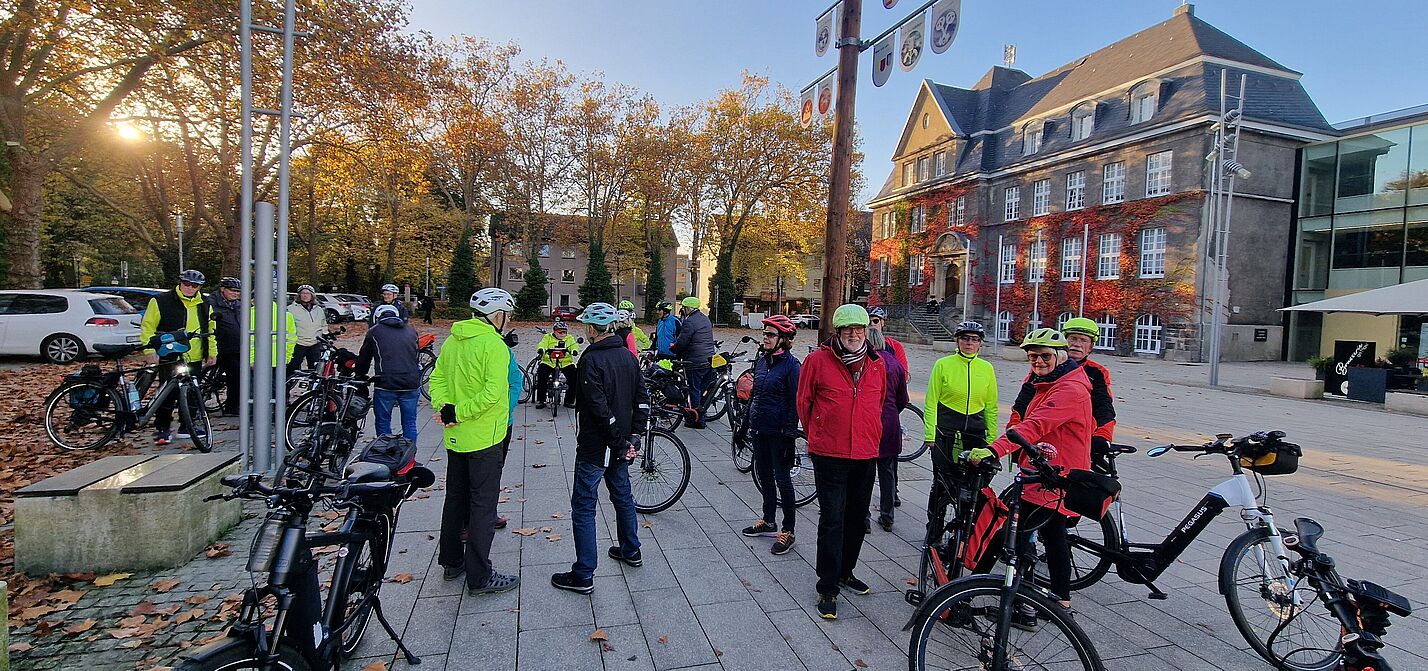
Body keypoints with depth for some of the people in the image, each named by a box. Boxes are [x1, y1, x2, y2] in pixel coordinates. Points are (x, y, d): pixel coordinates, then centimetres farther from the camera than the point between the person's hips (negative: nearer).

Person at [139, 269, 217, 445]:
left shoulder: (204, 305, 13)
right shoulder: (161, 301, -3)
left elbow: (210, 331, 21)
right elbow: (147, 327, -3)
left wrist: (212, 353, 17)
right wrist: (150, 351, -11)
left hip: (194, 358, 5)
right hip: (169, 358, -5)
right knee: (168, 393, -7)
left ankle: (186, 427, 21)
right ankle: (162, 430, 3)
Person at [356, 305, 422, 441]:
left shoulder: (374, 332, 9)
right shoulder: (411, 331, 17)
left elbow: (364, 358, 15)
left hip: (385, 384, -2)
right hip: (411, 384, 3)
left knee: (383, 424, 11)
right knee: (410, 424, 11)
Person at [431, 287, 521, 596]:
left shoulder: (452, 341, 7)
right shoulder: (494, 345, -18)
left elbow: (436, 379, 7)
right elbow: (493, 393, -27)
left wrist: (444, 407, -7)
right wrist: (458, 412, -19)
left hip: (454, 435, 8)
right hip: (484, 437, -8)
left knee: (455, 498, 19)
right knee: (483, 504, 0)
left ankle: (451, 562, 32)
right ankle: (479, 577, 7)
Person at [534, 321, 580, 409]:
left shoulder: (569, 338, 14)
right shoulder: (548, 337, 11)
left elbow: (574, 345, -2)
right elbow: (542, 344, -5)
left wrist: (574, 350, -26)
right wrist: (541, 349, -29)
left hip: (566, 363, 1)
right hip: (549, 362, -1)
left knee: (574, 378, -15)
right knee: (541, 376, -22)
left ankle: (569, 401, 2)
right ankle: (540, 400, -6)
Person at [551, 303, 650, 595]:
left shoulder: (591, 359, -19)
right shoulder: (628, 357, 5)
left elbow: (599, 407, -24)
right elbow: (642, 399, 6)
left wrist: (620, 442, -17)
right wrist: (633, 435, 5)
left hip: (595, 447, -8)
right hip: (620, 447, 8)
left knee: (583, 507, 0)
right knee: (623, 496, 22)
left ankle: (583, 575, 5)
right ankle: (631, 551, 38)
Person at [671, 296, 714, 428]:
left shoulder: (689, 322, -14)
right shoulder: (706, 319, 15)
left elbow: (681, 343, -17)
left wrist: (672, 348, 5)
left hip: (695, 362, -8)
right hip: (710, 360, 8)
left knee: (694, 391, 0)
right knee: (704, 390, 15)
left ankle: (696, 421, 3)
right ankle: (702, 418, 25)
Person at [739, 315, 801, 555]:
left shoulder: (790, 364, -13)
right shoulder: (761, 360, 7)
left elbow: (794, 402, -14)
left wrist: (790, 436, -16)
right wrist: (748, 421, 15)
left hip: (778, 431, -7)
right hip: (759, 428, 7)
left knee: (782, 479, 1)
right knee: (764, 476, 17)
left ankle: (788, 532, 12)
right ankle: (768, 521, 33)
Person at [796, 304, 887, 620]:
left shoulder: (877, 363, 5)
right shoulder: (818, 359, -8)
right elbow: (804, 401, 2)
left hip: (866, 454, 5)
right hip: (829, 454, -5)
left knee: (857, 517, 16)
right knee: (832, 519, -4)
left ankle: (845, 571, 35)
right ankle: (827, 588, 6)